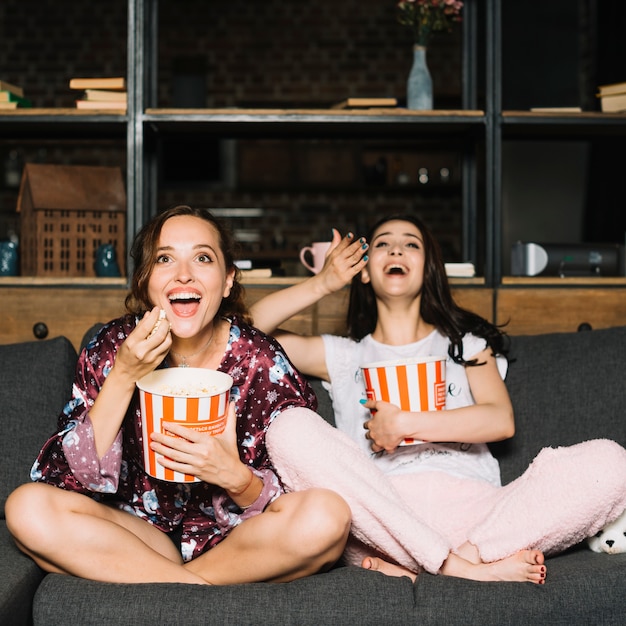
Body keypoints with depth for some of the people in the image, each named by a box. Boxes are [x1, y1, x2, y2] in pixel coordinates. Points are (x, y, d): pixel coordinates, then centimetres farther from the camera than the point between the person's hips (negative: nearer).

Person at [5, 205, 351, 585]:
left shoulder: (262, 362, -10)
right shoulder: (113, 347, -6)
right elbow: (78, 475, -11)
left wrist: (237, 478, -30)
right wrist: (123, 378, -21)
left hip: (232, 535, 0)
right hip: (139, 532, 1)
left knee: (327, 516, -29)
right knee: (27, 507, -23)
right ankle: (199, 588, -16)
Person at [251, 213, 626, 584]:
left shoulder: (465, 343, 24)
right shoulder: (344, 356, 24)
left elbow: (502, 420, 5)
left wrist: (405, 424, -3)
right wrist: (323, 284, 9)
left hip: (471, 506, 1)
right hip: (382, 516, -1)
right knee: (290, 430, -29)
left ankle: (406, 566, -29)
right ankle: (463, 566, -30)